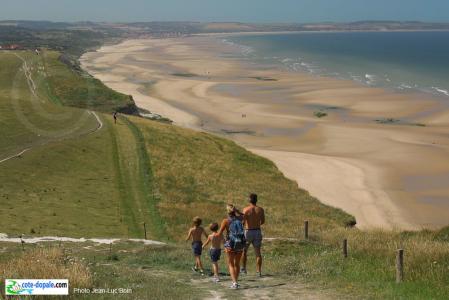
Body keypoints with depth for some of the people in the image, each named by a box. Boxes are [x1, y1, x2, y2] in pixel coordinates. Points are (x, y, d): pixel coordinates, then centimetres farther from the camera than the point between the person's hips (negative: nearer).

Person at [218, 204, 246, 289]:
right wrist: (235, 210, 16)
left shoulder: (226, 221, -9)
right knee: (237, 264, 20)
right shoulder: (239, 218, 2)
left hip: (231, 244, -3)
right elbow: (242, 215, 28)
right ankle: (235, 281, 29)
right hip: (240, 244, 3)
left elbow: (219, 234, -9)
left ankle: (235, 282, -7)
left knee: (231, 264, 9)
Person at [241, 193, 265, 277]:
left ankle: (243, 269, 18)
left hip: (248, 232, -3)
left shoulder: (246, 209, -12)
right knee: (258, 253, 5)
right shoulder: (260, 209, -1)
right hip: (257, 231, 3)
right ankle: (259, 271, 2)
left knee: (244, 251, 16)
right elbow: (263, 221, 10)